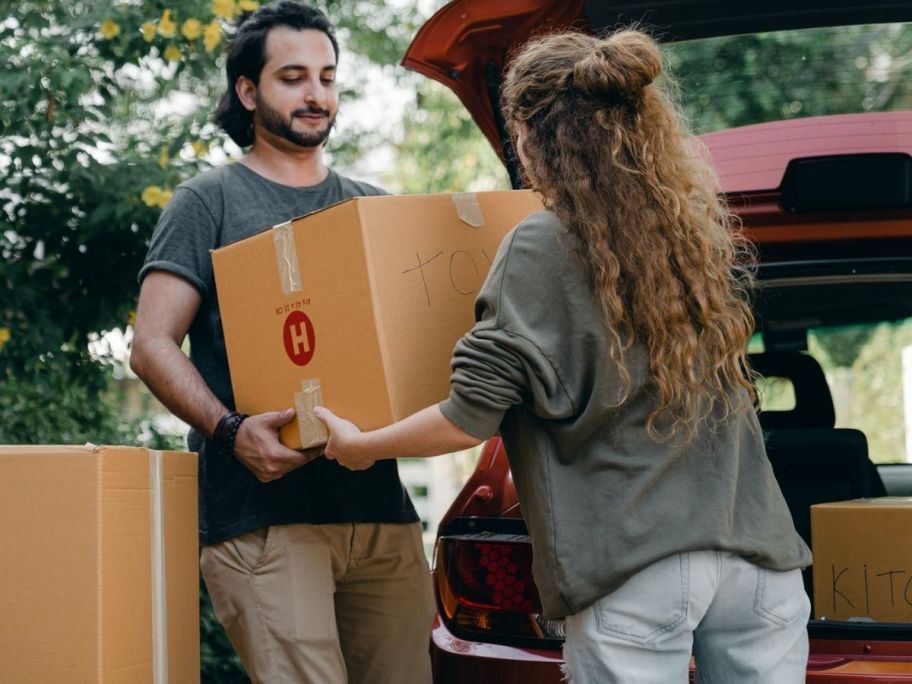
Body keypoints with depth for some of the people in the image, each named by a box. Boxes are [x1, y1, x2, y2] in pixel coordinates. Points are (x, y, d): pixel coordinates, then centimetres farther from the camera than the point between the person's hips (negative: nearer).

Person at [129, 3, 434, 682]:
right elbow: (152, 346, -3)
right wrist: (231, 431, -20)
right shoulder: (210, 201, 5)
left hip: (379, 503, 5)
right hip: (261, 511, -5)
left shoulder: (375, 208, 19)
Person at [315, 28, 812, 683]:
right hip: (758, 550, 5)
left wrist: (358, 445, 9)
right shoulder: (701, 229, 9)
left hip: (636, 565, -5)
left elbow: (472, 418, -6)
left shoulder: (543, 246, -7)